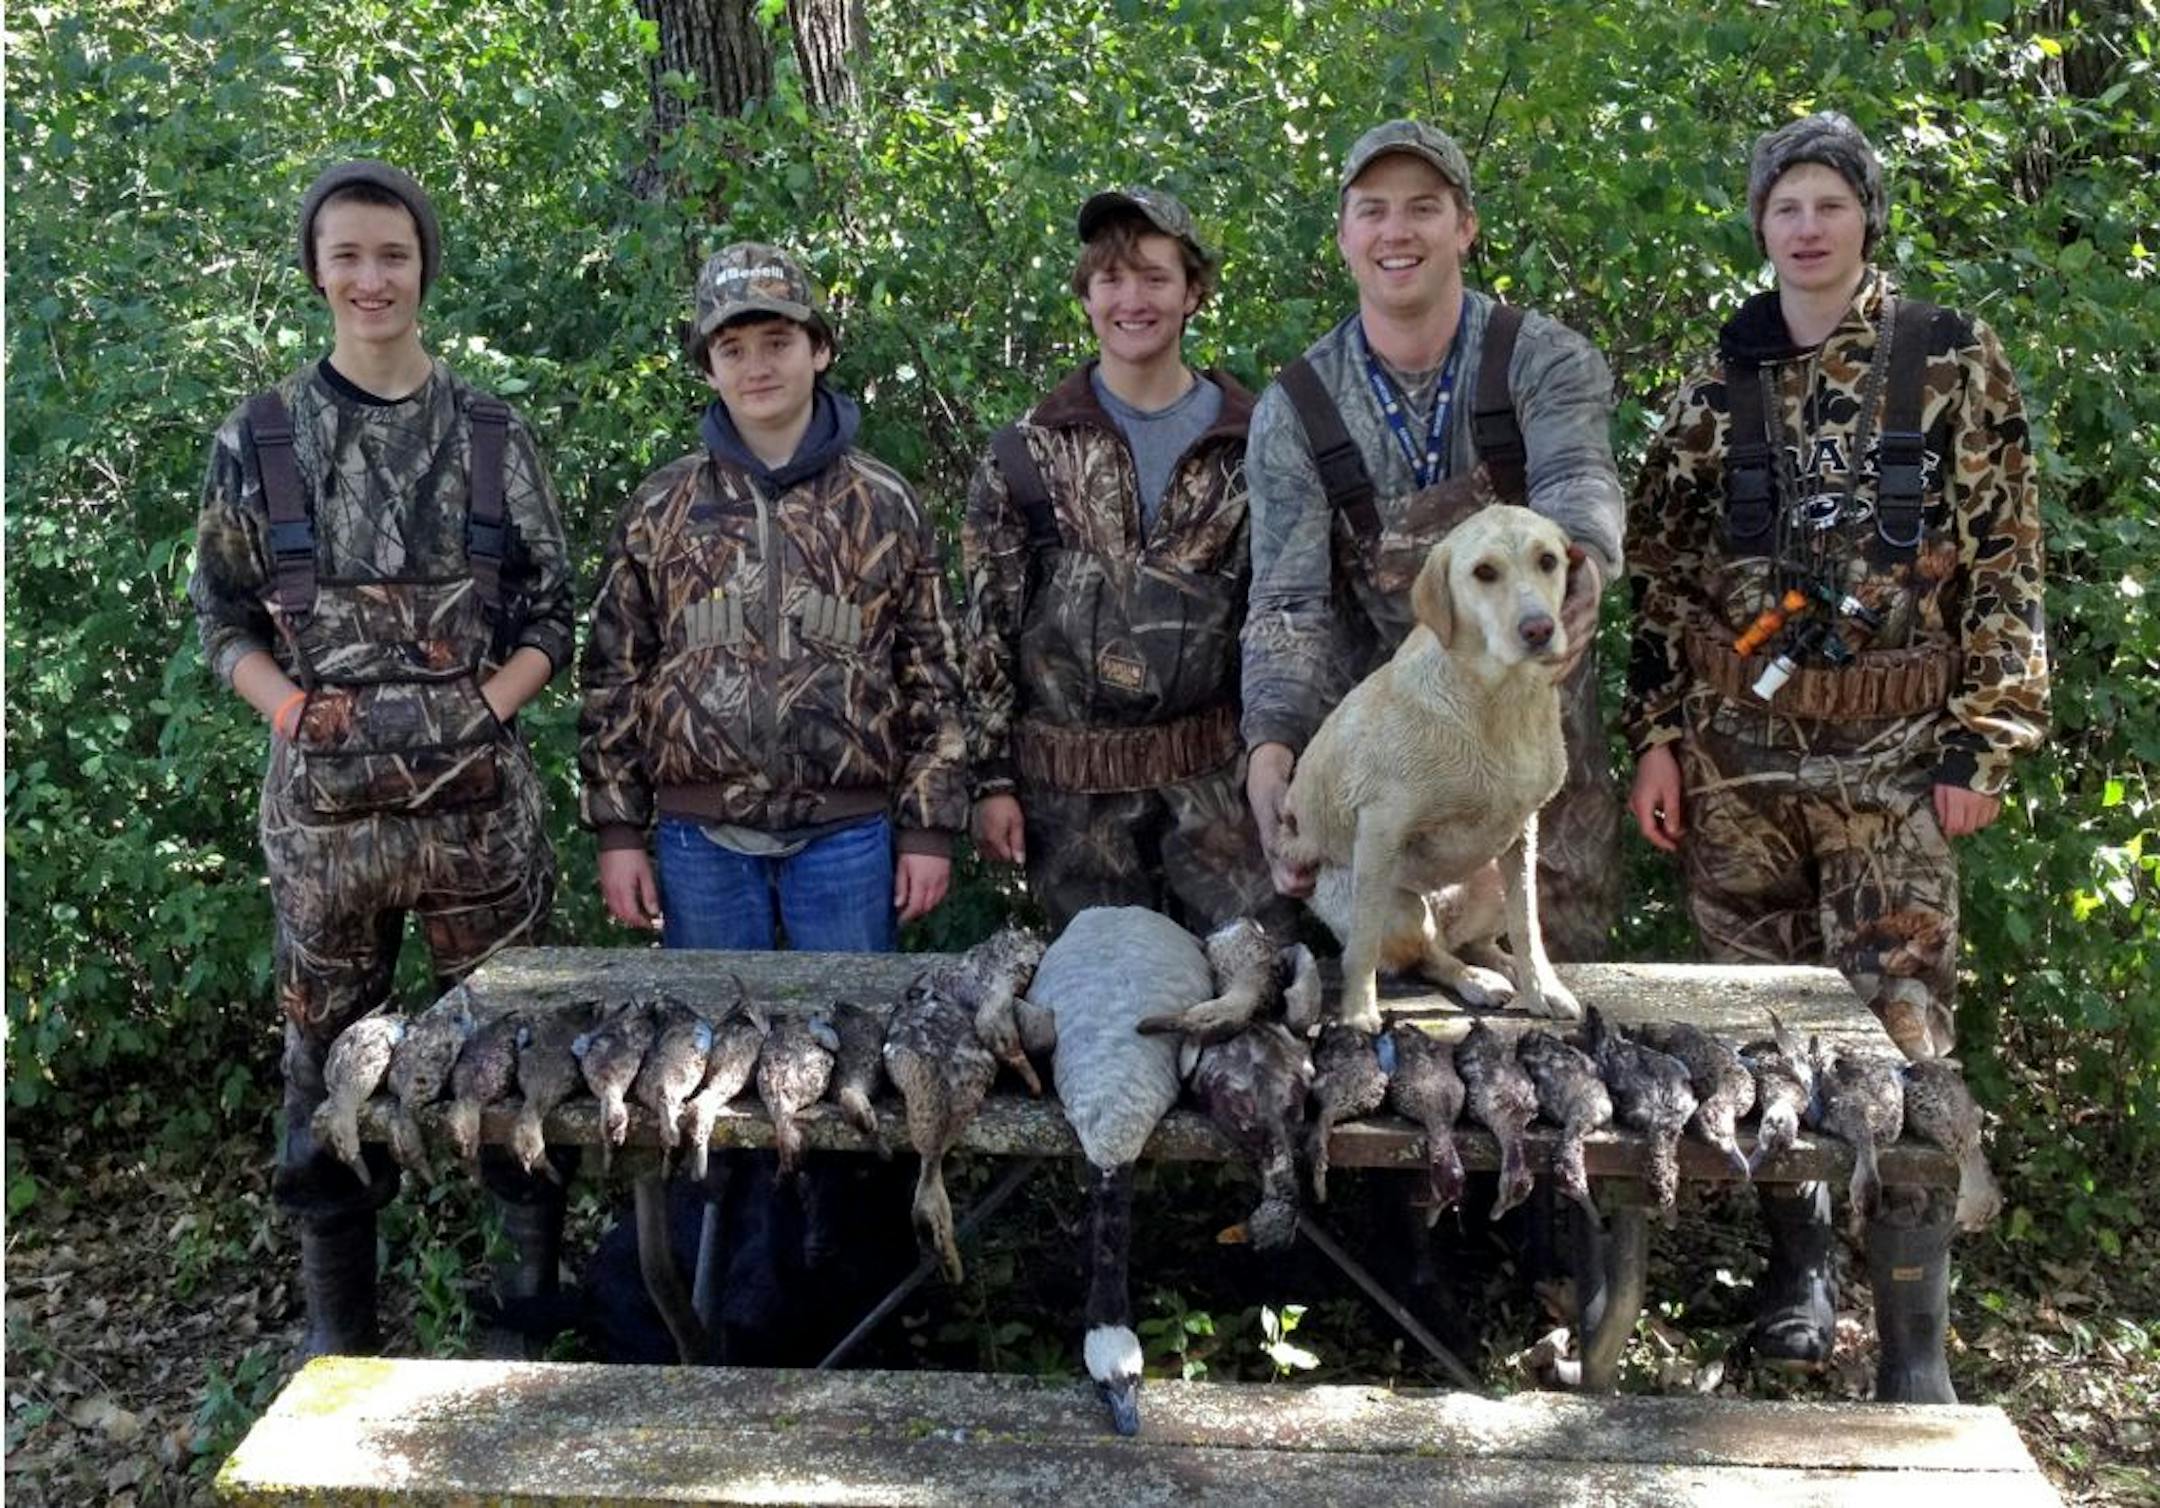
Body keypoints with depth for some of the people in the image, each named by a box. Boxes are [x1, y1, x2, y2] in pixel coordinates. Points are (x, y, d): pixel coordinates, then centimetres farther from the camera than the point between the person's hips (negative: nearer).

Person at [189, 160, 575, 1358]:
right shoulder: (258, 439, 1)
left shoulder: (493, 437, 3)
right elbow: (223, 617, 7)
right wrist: (289, 707, -10)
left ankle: (537, 1266, 25)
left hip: (479, 796, 0)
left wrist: (486, 702, -9)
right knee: (328, 1050, 10)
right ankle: (336, 1306, 25)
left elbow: (551, 617, 7)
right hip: (323, 801, 0)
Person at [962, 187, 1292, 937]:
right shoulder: (1028, 449, 2)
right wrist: (993, 776, -2)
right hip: (1072, 786, 0)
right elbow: (987, 622, 2)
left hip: (1218, 774, 0)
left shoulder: (1250, 443, 3)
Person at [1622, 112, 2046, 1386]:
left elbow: (2007, 563, 0)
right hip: (1735, 744, 3)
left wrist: (1983, 744, -6)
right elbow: (1662, 570, 9)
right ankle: (1798, 1261, 22)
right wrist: (1658, 737, 2)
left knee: (1900, 1019, -4)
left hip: (1890, 750, -2)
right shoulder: (1719, 384, 8)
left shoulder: (1956, 362, 2)